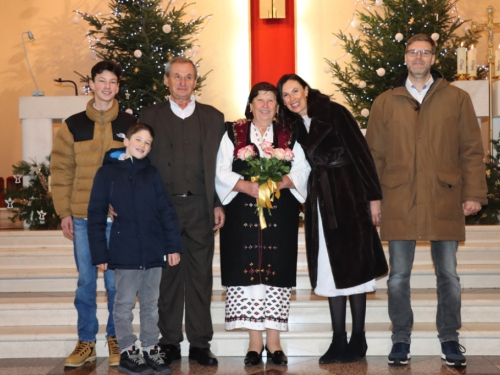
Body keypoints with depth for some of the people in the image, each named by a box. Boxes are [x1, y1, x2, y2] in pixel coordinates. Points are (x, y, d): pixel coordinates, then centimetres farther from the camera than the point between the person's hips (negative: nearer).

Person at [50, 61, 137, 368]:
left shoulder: (130, 124, 4)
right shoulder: (72, 126, 5)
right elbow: (62, 170, 5)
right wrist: (64, 212, -1)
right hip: (83, 218, 1)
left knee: (116, 282, 5)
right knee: (86, 281, 8)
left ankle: (116, 338, 21)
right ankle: (86, 342, 20)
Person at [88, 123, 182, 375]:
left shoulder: (151, 173, 7)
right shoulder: (107, 172, -1)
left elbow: (166, 211, 4)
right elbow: (96, 216, -2)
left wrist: (173, 246, -1)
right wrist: (100, 254, -6)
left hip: (153, 252, 3)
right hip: (124, 253, -3)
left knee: (151, 304, 12)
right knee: (124, 304, 6)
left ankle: (151, 350, 23)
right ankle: (127, 351, 18)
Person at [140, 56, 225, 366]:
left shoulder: (213, 117, 10)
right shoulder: (150, 116, 8)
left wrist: (219, 204, 1)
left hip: (200, 207, 1)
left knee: (201, 277, 4)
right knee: (168, 277, 5)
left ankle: (200, 343, 13)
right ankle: (170, 342, 15)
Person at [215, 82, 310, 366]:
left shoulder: (289, 136, 12)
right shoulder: (233, 134, 9)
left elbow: (301, 170, 3)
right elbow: (222, 172, 0)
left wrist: (278, 182, -15)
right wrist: (247, 186, -15)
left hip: (280, 215, 1)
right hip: (243, 215, -1)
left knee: (276, 273, 0)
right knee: (248, 273, -4)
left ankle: (274, 341, 8)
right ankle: (255, 342, 5)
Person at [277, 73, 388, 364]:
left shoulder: (334, 112, -7)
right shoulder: (294, 126, 11)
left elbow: (361, 153, -10)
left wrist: (373, 196, -13)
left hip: (348, 198, -5)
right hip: (320, 204, 6)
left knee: (352, 266, 0)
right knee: (330, 270, 6)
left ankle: (358, 339, 9)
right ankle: (339, 341, 11)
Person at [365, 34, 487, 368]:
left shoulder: (457, 98, 6)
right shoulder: (385, 102, 8)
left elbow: (471, 150, 4)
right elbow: (374, 155, 8)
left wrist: (474, 193, -3)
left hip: (445, 201, 0)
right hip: (399, 203, 1)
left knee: (448, 274, 8)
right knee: (399, 276, 6)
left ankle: (450, 339, 24)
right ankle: (401, 339, 21)